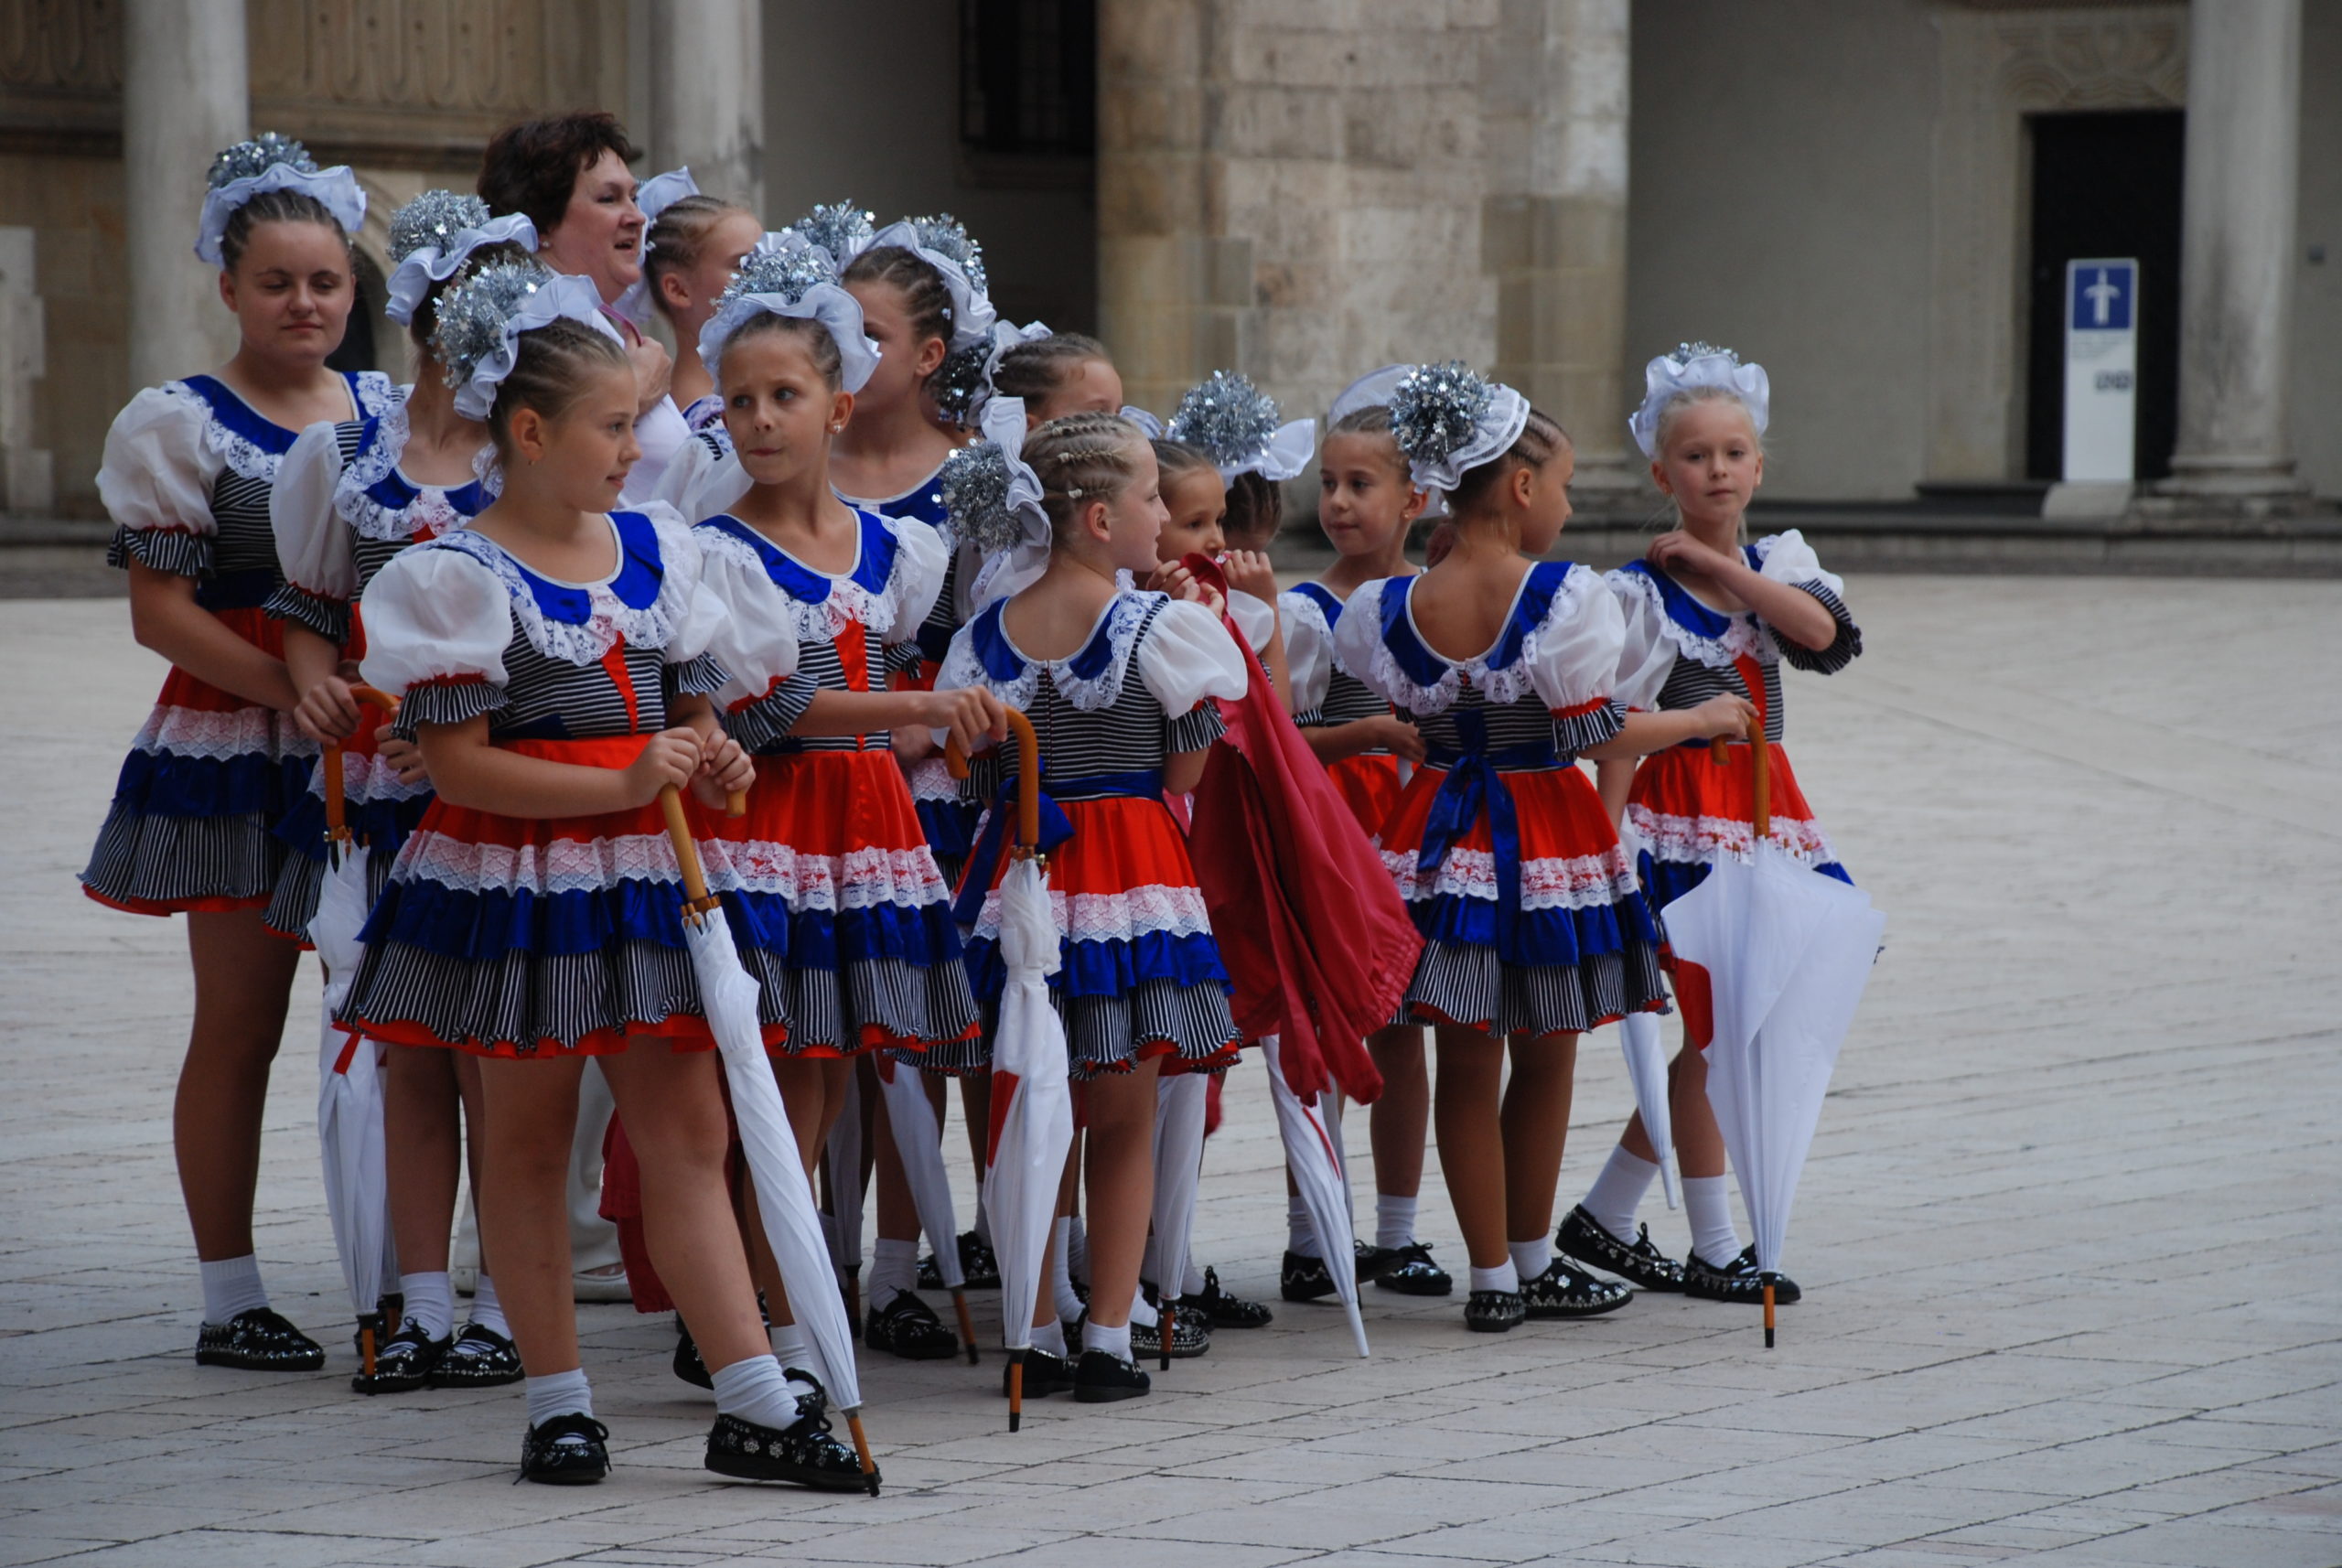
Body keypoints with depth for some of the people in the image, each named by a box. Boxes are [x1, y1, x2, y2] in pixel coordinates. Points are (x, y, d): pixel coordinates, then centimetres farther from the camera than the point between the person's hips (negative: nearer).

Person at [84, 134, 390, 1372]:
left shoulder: (387, 410, 10)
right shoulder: (181, 424, -4)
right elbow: (161, 613, -9)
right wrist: (301, 694, -18)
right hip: (237, 750, -5)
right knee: (240, 1024, 0)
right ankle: (230, 1302, 6)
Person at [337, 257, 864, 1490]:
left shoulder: (654, 547, 8)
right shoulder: (462, 575, -10)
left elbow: (690, 709, 18)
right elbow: (459, 761, -16)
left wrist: (714, 764, -6)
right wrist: (623, 786, -21)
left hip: (641, 879, 5)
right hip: (515, 879, -5)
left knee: (686, 1130, 3)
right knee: (529, 1134, 6)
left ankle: (757, 1403, 1)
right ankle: (558, 1402, 15)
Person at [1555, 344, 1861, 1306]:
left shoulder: (1779, 564, 8)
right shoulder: (1642, 590, -8)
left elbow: (1824, 633, -13)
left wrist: (1717, 563, -14)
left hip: (1763, 809, 6)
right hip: (1680, 812, -6)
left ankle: (1605, 1215, 19)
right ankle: (1714, 1251, 7)